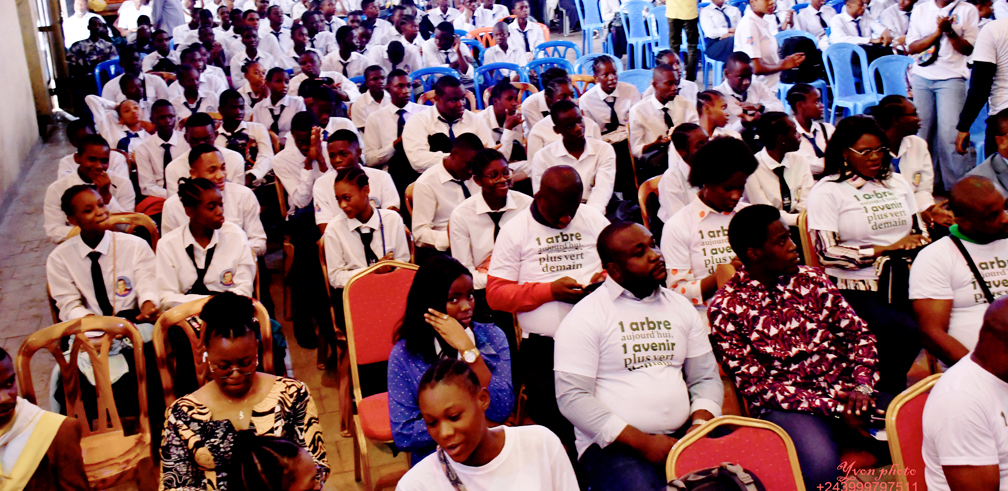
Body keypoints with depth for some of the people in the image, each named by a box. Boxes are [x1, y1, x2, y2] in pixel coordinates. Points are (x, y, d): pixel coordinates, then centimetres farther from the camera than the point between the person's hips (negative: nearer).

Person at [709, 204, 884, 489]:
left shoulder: (811, 279, 11)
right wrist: (832, 409, -15)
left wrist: (862, 386, -8)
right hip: (785, 407, -5)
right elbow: (755, 383, -8)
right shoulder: (726, 308, -4)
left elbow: (859, 334, 12)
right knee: (822, 466, -36)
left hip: (846, 394, 5)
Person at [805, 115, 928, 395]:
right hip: (855, 288, -5)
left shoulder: (897, 182, 19)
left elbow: (918, 231, 25)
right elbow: (826, 252, -11)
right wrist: (886, 249, -14)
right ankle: (887, 397, -6)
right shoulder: (826, 191, -1)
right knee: (906, 331, -30)